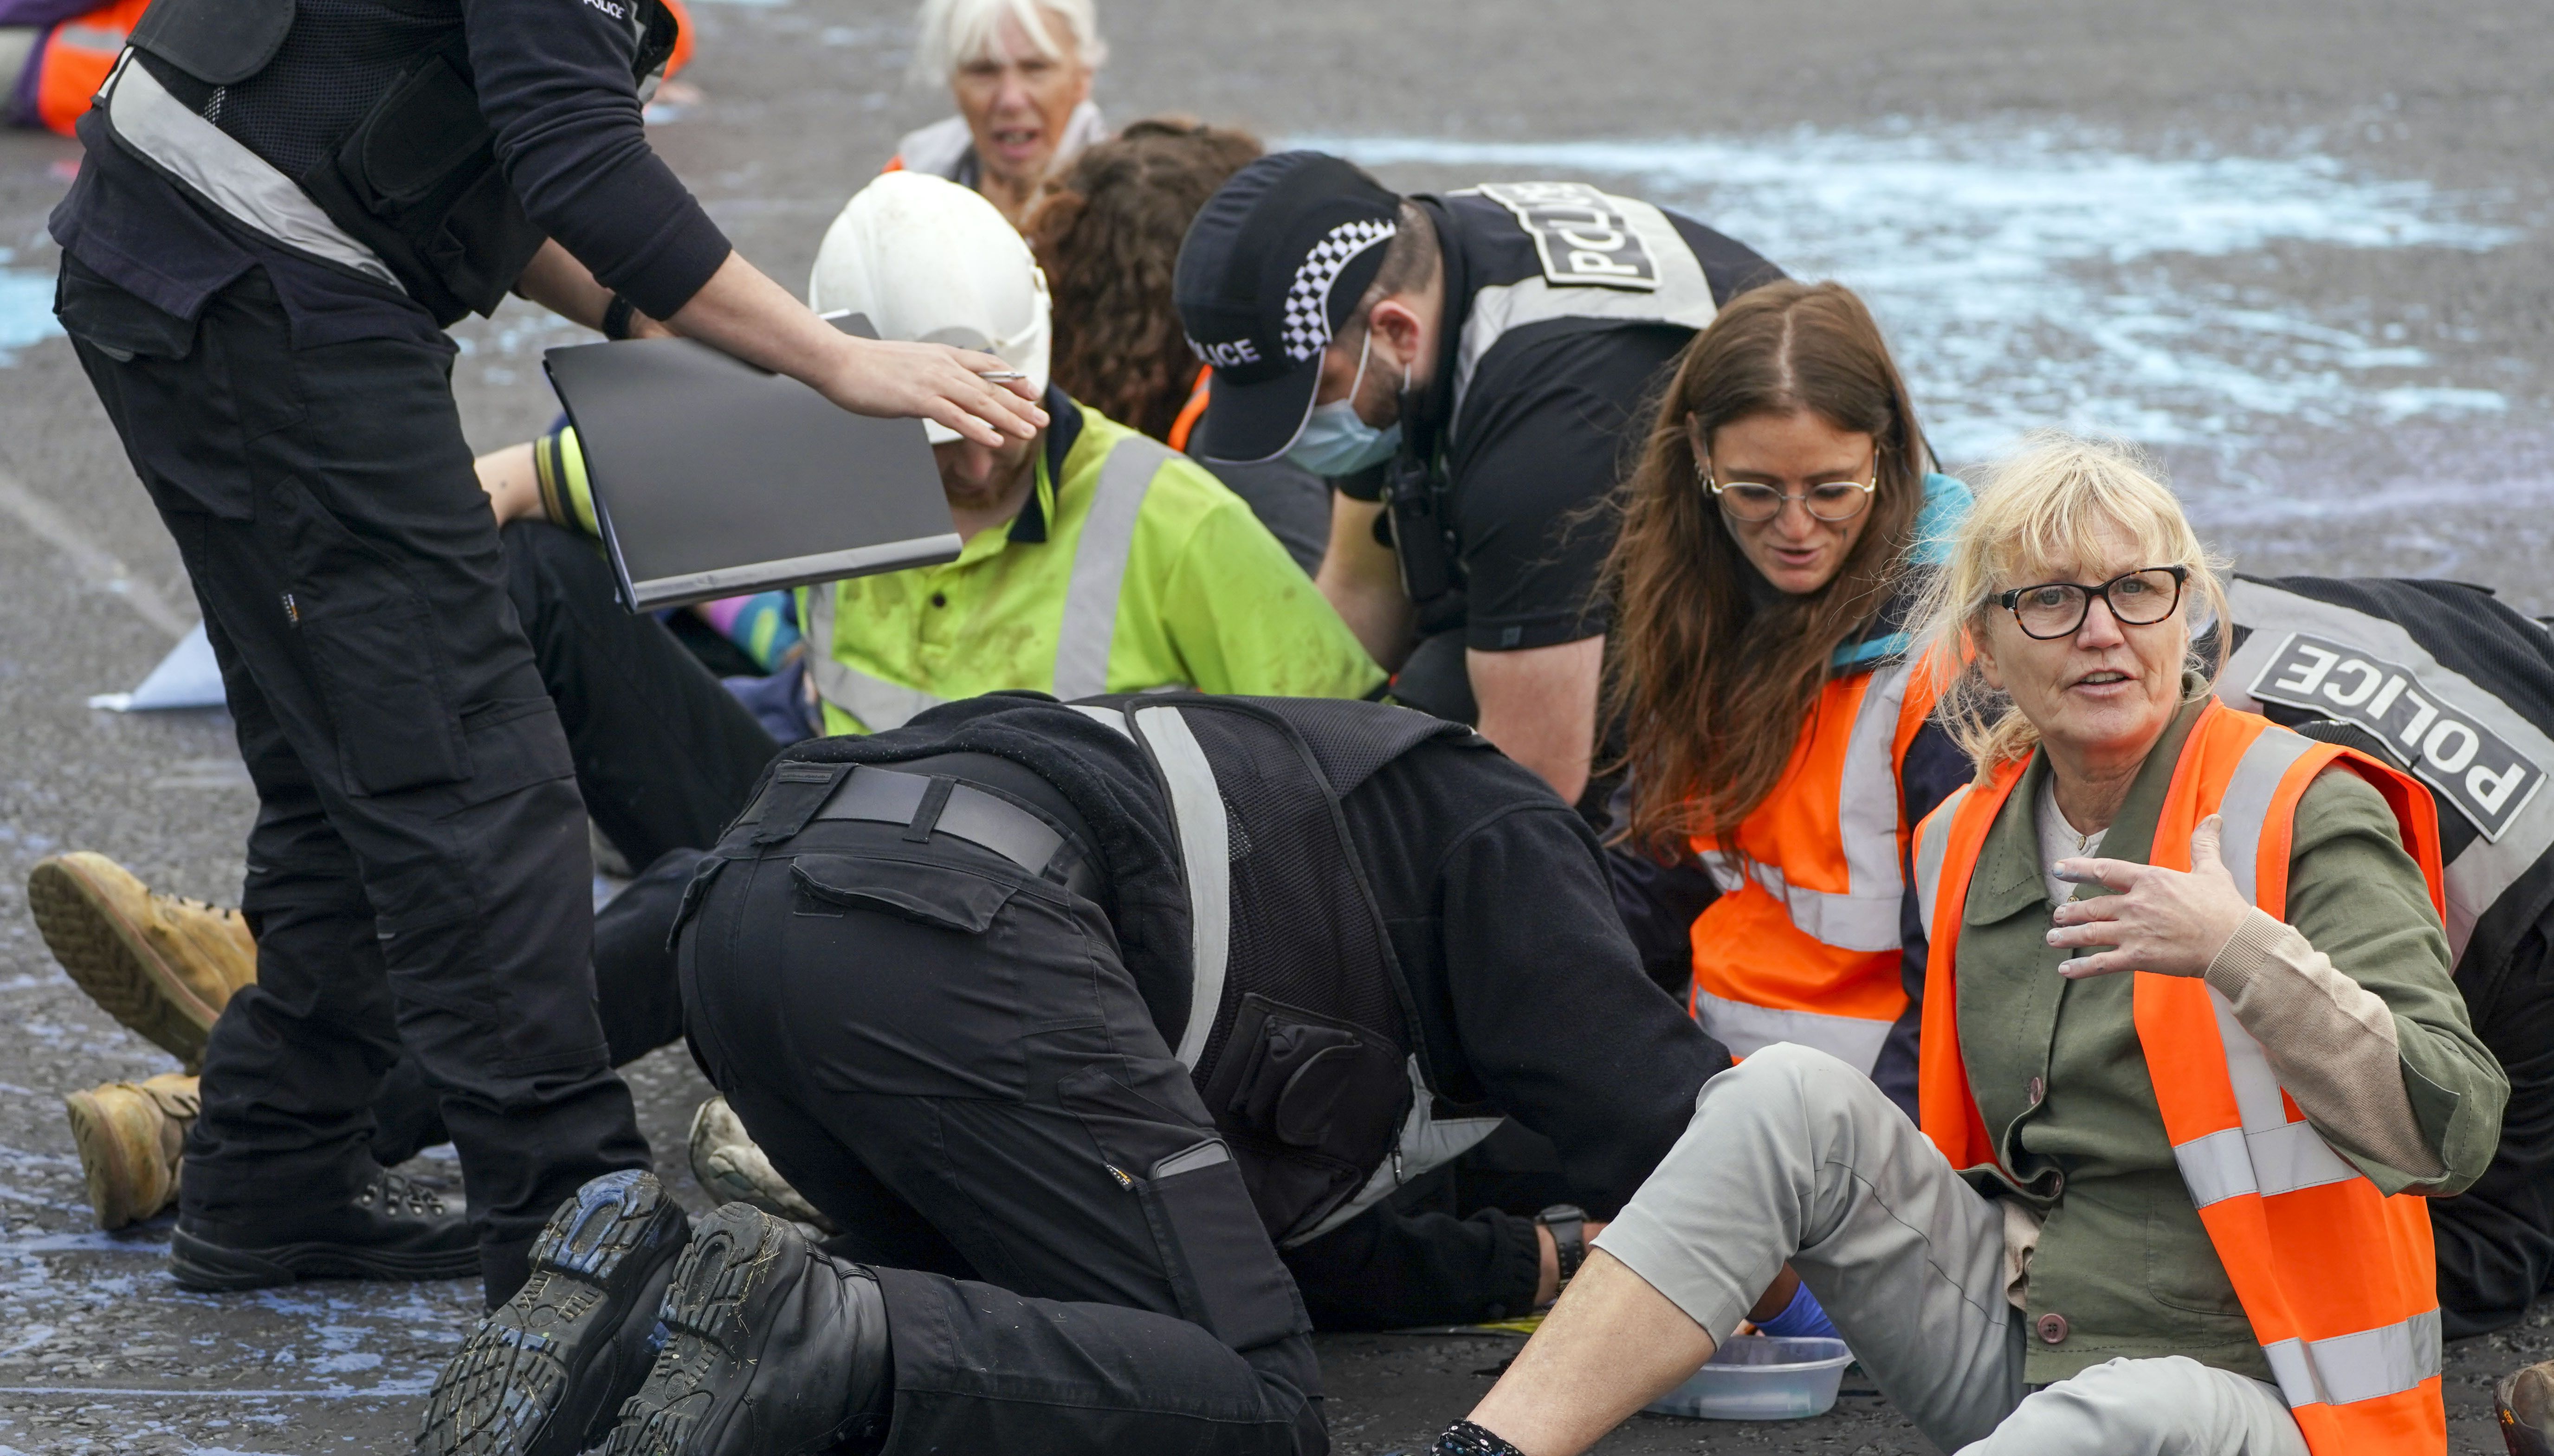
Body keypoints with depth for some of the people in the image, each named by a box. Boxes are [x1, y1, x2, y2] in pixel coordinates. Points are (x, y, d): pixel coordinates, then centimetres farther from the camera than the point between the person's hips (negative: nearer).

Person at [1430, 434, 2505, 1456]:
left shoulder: (2298, 817, -10)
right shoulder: (1964, 844, 9)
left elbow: (2455, 1132, -21)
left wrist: (2243, 952, -32)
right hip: (2003, 1344, 6)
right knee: (1792, 1095, -14)